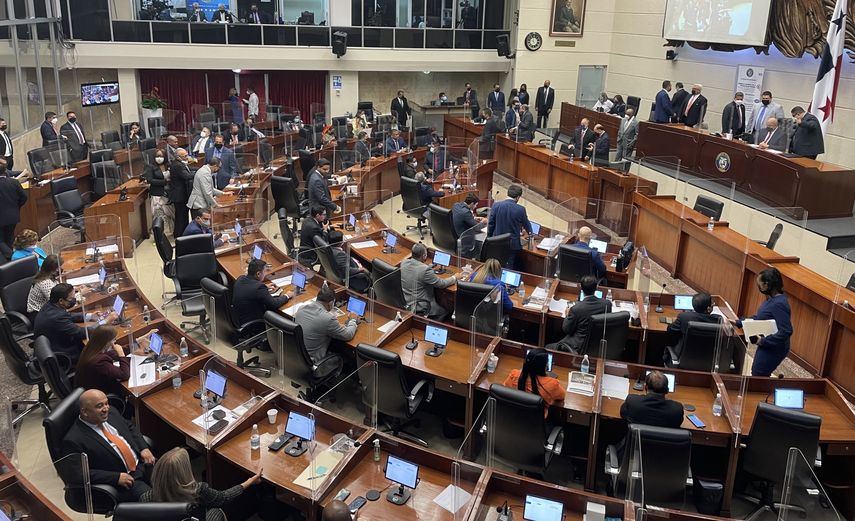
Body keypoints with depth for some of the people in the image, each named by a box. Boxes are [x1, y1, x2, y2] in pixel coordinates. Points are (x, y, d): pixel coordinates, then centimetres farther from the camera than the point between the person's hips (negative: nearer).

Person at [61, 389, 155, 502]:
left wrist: (144, 448, 4)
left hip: (142, 463, 7)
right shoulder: (74, 440, -16)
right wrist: (116, 477, -19)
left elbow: (130, 427, 20)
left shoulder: (110, 413, 4)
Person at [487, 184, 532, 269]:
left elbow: (490, 224, -1)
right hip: (512, 244, -2)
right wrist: (530, 233, 28)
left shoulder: (496, 205, -7)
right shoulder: (520, 209, -12)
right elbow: (526, 224, 6)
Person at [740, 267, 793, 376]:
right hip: (766, 347, 10)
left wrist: (764, 341, -25)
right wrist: (738, 323, 13)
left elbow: (786, 331, -30)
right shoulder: (772, 299, 4)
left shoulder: (779, 304, -26)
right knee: (756, 374, 20)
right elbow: (759, 318, 16)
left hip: (773, 349, -10)